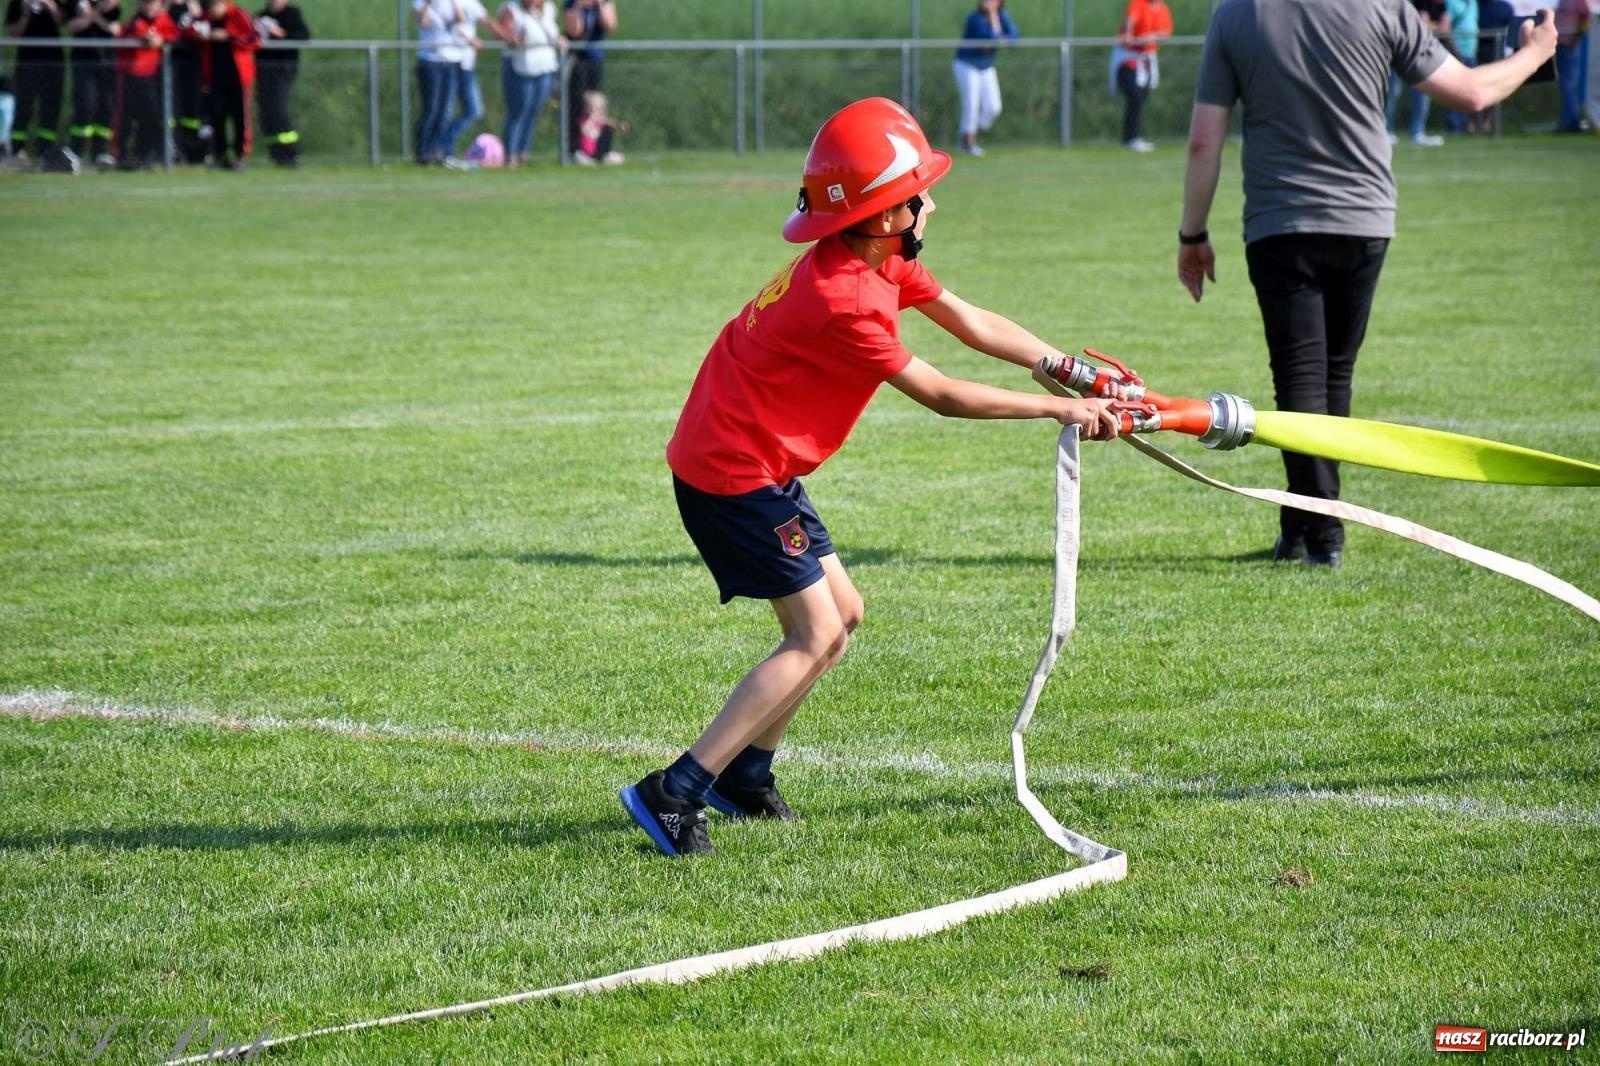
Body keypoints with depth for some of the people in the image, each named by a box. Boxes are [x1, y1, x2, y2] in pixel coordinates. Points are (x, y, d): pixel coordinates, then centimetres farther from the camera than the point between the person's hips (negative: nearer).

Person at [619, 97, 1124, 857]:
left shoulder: (881, 259, 3)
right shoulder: (842, 302, -26)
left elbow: (970, 324, 7)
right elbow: (942, 397, -21)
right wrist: (1061, 410, -14)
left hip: (761, 464, 10)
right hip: (733, 473, -10)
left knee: (840, 615, 15)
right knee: (816, 636, -11)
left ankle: (745, 775, 21)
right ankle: (675, 793, -15)